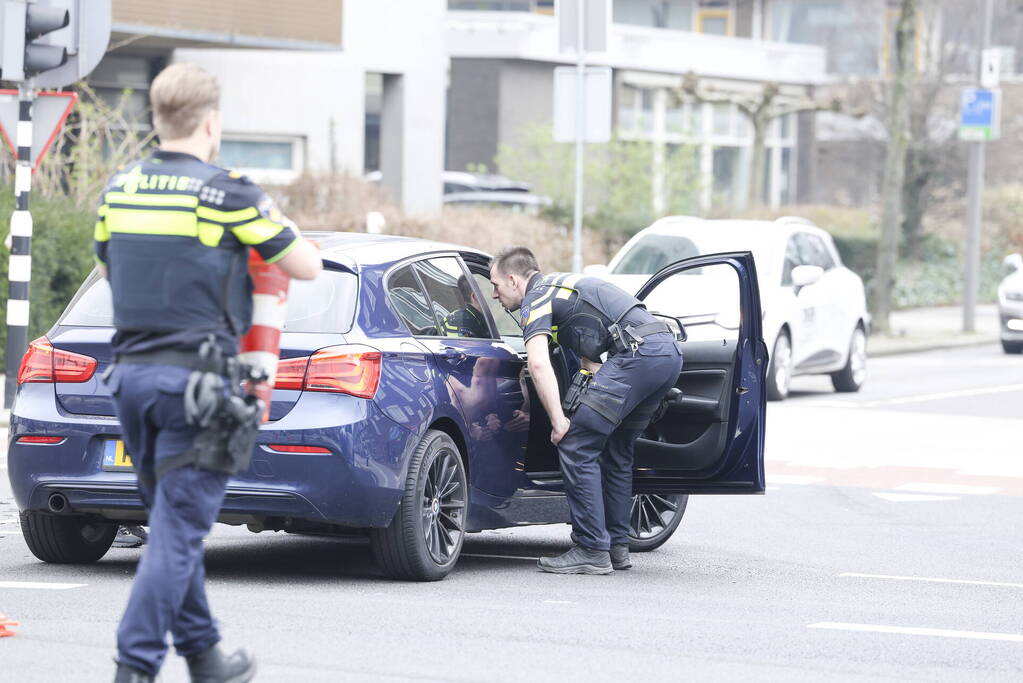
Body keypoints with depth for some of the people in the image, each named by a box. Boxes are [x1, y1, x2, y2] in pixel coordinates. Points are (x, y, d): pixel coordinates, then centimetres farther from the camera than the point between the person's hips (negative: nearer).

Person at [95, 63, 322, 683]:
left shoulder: (119, 189, 6)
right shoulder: (228, 194, -11)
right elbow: (308, 266, -2)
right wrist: (271, 223, 16)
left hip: (131, 371, 6)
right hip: (196, 376, -6)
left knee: (175, 521, 17)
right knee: (178, 530, -5)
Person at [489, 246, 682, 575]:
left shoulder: (537, 298, 3)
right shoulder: (561, 285, 33)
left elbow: (539, 364, -12)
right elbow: (588, 355, 36)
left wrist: (559, 421, -9)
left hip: (637, 351, -10)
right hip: (670, 351, 10)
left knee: (576, 446, -5)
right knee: (616, 449, 22)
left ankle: (591, 551, -6)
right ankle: (617, 546, 23)